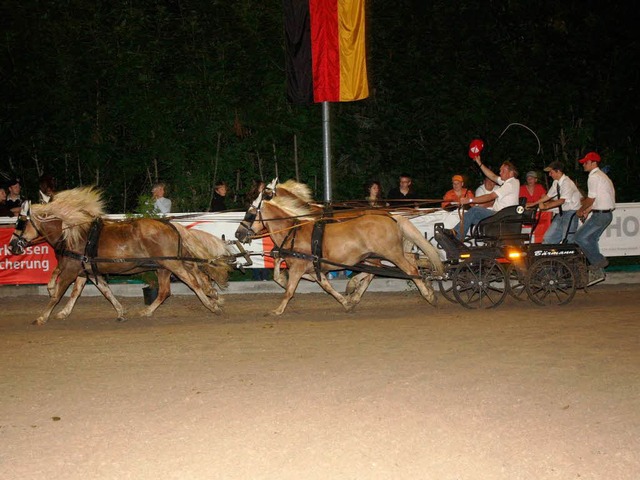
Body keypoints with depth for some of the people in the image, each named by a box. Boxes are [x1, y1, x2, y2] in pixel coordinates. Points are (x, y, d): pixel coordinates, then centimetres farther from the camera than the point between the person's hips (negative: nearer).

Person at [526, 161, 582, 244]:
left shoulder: (567, 183, -18)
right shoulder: (556, 183, 8)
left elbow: (562, 200, -24)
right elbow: (548, 196, 15)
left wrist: (545, 206, -23)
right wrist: (533, 204, 12)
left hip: (571, 212, -9)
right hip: (561, 212, 9)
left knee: (567, 240, -11)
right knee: (548, 238, 5)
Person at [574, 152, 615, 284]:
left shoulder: (593, 177, -14)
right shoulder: (601, 175, 19)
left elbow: (591, 199, -14)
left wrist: (581, 210, 1)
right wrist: (587, 211, 16)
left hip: (600, 214, -10)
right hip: (607, 213, 10)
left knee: (579, 237, -9)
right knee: (591, 239, 13)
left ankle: (599, 260, -3)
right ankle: (597, 271, 13)